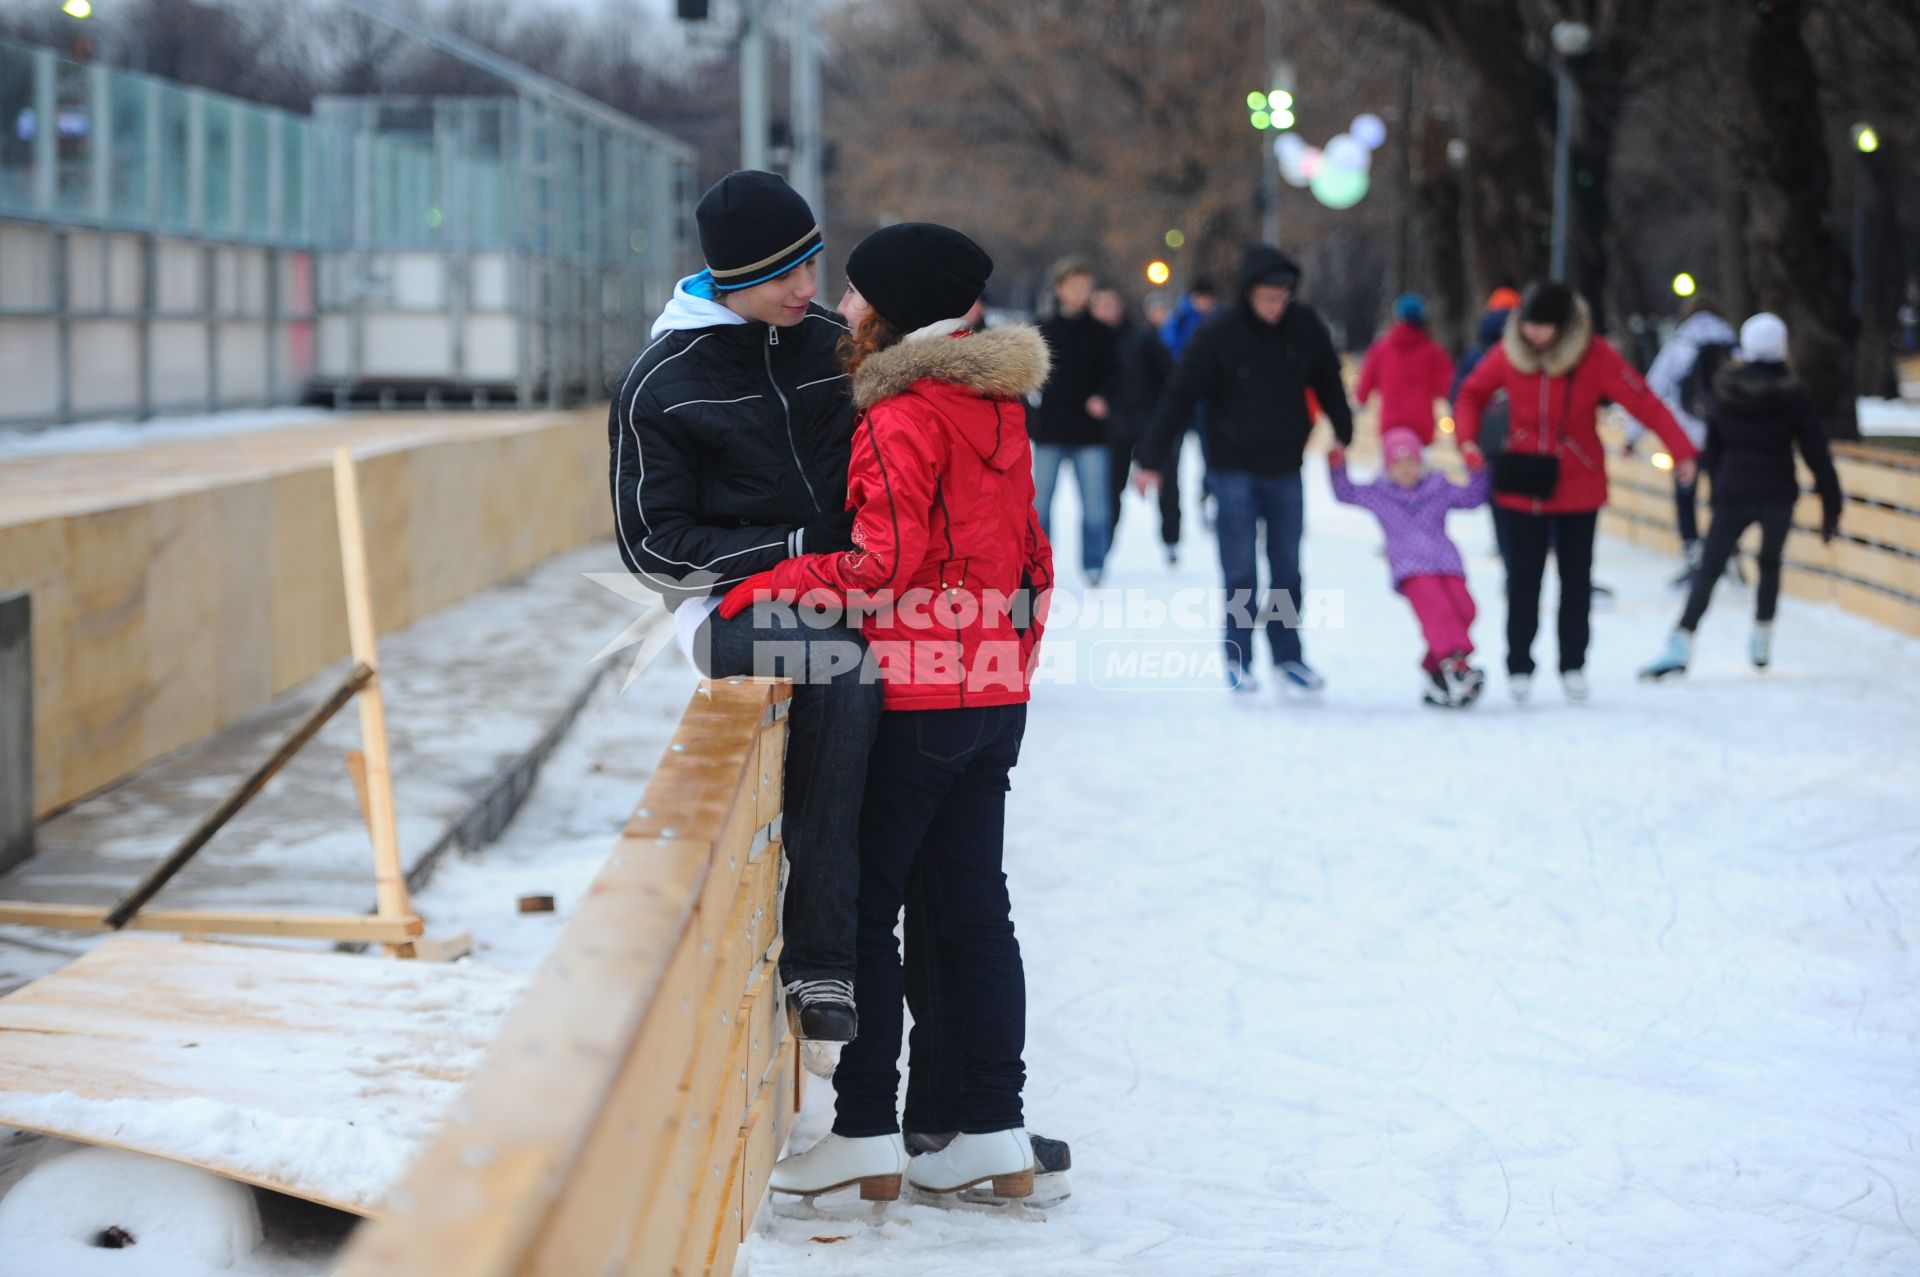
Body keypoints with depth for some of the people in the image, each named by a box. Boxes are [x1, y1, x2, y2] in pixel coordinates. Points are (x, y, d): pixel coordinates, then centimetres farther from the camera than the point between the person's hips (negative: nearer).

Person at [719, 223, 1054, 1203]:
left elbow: (883, 565, -23)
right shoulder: (995, 404, 11)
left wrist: (752, 591, -18)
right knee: (974, 907, 11)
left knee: (864, 906, 0)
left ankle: (867, 1138, 3)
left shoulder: (904, 415, -16)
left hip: (918, 693, -9)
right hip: (995, 690, 9)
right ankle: (995, 1135, 14)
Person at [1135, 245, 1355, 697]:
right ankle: (1239, 659, 7)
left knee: (1287, 569, 6)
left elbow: (1329, 385, 13)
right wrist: (1152, 460, -11)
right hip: (1234, 468, -3)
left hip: (1286, 467, 3)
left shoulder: (1306, 328, -2)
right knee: (1240, 570, -3)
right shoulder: (1218, 333, -12)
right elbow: (1179, 397, -10)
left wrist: (1345, 437, 21)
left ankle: (1288, 658, 14)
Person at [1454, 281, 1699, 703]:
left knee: (1576, 577, 7)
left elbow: (1645, 402, -19)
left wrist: (1681, 451, -28)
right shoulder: (1510, 352, -7)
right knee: (1523, 577, 2)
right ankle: (1519, 667, 12)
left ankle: (1573, 666, 18)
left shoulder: (1594, 355, -15)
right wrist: (1468, 438, -8)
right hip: (1523, 485, 1)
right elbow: (1473, 393, 9)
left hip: (1578, 486, -1)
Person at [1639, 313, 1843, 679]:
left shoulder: (1725, 391, 3)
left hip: (1732, 494, 1)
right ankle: (1762, 642, 24)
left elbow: (1712, 448, 11)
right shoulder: (1794, 394, -5)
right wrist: (1831, 506, 1)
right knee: (1770, 564, 21)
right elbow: (1816, 453, -4)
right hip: (1778, 494, -1)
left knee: (1708, 569, -4)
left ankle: (1680, 645, -19)